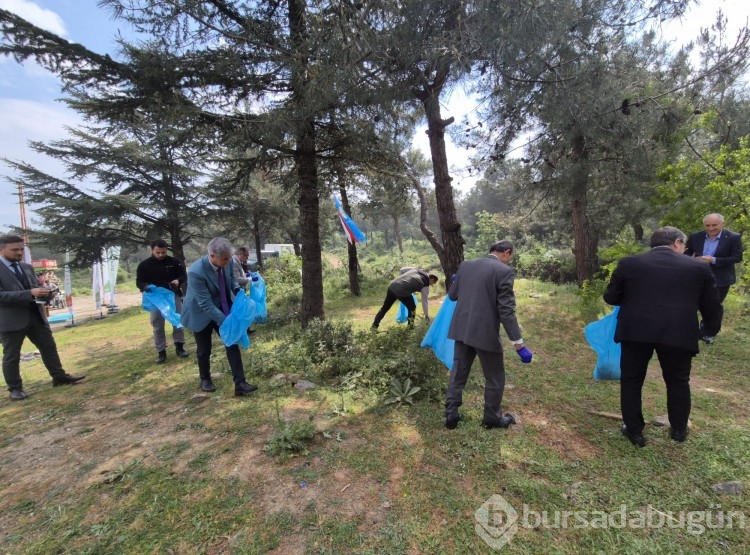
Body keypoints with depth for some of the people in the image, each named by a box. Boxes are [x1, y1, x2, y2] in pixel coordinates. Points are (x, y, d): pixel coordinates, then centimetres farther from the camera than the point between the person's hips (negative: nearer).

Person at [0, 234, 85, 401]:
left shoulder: (27, 267, 12)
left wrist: (43, 292, -6)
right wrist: (30, 293, -28)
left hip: (35, 315, 6)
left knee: (49, 347, 10)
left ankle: (59, 376, 20)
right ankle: (15, 388, 20)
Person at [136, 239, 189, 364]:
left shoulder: (174, 262, -1)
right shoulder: (144, 265, -2)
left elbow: (184, 275, 4)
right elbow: (139, 282, 0)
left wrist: (178, 281, -20)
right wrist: (147, 286, -23)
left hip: (174, 296, 0)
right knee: (157, 327, 6)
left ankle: (179, 347, 19)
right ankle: (161, 352, 16)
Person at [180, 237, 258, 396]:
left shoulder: (227, 262, -17)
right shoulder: (196, 272, -34)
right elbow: (206, 304, -31)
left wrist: (236, 289, -15)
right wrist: (225, 322, -31)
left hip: (222, 309, 5)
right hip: (201, 313, -4)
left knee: (232, 344, -2)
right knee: (204, 349, 12)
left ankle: (240, 384, 2)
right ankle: (205, 379, 38)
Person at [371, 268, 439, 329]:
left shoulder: (417, 270, 21)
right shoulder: (425, 285, 7)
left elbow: (402, 270, 25)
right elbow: (424, 301, 10)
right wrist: (426, 315, 20)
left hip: (392, 286, 6)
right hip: (403, 292, -6)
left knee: (385, 307, 20)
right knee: (412, 308, 20)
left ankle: (375, 325, 25)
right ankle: (410, 327, 25)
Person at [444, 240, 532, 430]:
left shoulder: (466, 265, 5)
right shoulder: (504, 271, -12)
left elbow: (452, 295, 13)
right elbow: (506, 310, -16)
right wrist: (518, 343, -11)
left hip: (461, 329, 6)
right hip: (486, 333, -5)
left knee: (458, 373, 18)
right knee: (495, 378, 16)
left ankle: (451, 415, 26)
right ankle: (492, 418, 33)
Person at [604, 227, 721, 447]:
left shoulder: (629, 263, 4)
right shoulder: (698, 267, 7)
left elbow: (610, 297, 8)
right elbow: (712, 305, 14)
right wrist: (710, 330, 32)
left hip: (636, 330, -1)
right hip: (679, 333, 2)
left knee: (631, 380, 14)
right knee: (678, 381, 23)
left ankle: (634, 431, 22)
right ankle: (679, 430, 38)